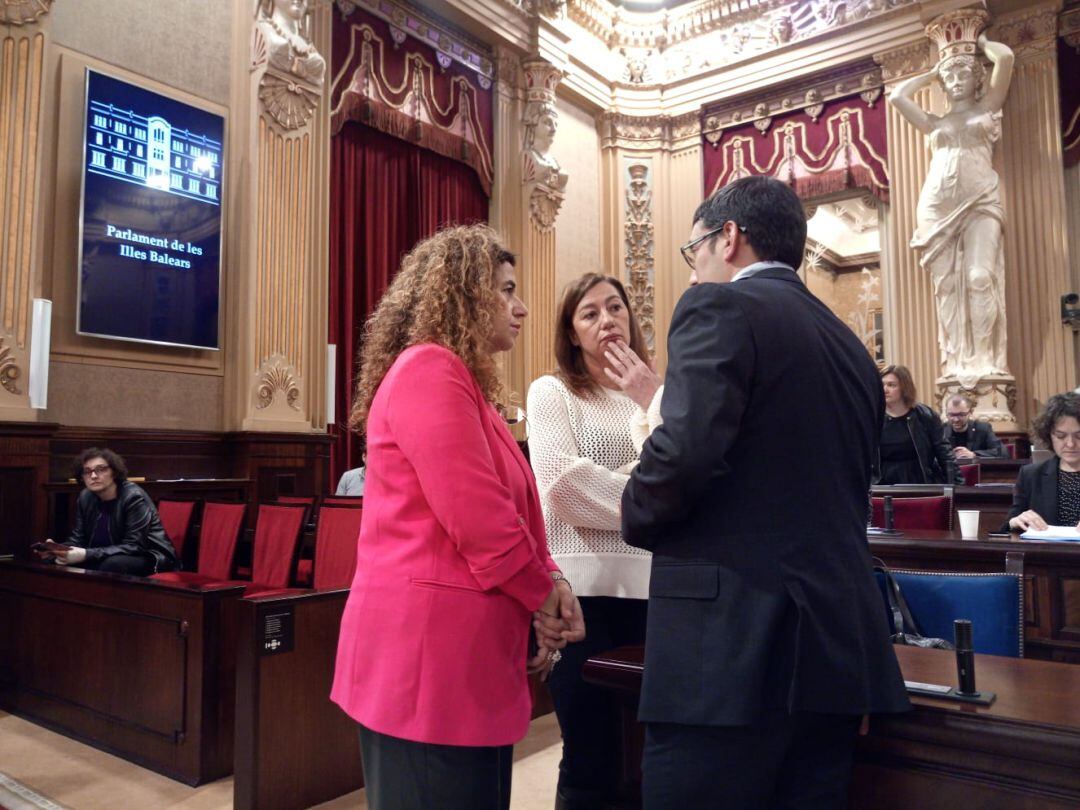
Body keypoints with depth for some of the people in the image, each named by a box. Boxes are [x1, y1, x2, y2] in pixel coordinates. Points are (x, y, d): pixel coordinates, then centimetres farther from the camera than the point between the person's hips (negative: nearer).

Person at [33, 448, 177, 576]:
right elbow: (78, 539, 6)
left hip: (150, 557, -6)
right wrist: (57, 549, -16)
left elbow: (133, 547, -25)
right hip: (111, 557, 7)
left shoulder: (134, 497, -21)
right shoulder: (85, 497, 1)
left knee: (112, 564, -35)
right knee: (59, 562, -9)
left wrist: (87, 555, -33)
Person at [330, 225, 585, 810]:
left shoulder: (460, 380, 18)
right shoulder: (428, 369, -14)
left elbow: (505, 507, 16)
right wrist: (543, 595, -8)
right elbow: (475, 514, -22)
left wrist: (548, 582, 1)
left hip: (459, 648, 10)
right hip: (427, 648, -10)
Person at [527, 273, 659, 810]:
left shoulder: (655, 392, 15)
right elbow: (564, 483, -14)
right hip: (583, 587, -4)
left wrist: (654, 400, -6)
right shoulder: (552, 392, 2)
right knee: (591, 761, 2)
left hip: (648, 585, 5)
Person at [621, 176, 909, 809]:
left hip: (732, 637, -8)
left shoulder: (721, 307, -7)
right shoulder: (851, 346, 18)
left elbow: (684, 449, -21)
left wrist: (639, 521, -2)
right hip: (839, 644, 9)